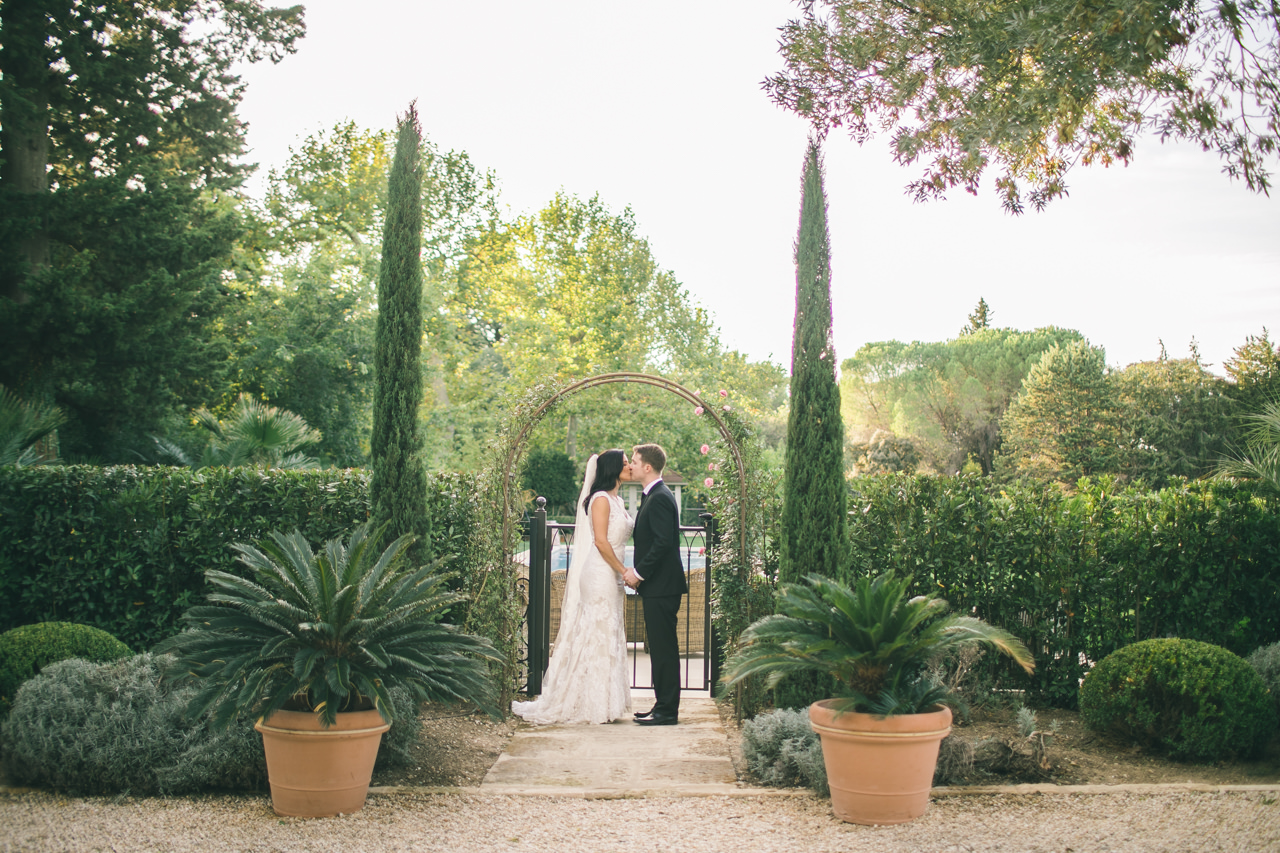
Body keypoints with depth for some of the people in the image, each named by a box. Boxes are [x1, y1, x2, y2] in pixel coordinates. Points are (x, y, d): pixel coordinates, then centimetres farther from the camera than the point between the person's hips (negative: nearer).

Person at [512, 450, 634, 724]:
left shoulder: (616, 501, 17)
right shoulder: (601, 499, -11)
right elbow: (601, 541, -18)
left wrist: (621, 577, 12)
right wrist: (623, 570, -14)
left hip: (611, 578, 9)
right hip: (599, 576, -9)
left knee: (609, 638, 10)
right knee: (597, 636, -6)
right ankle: (594, 705, -1)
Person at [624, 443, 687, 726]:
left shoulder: (660, 498, -15)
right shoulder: (654, 496, 17)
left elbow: (663, 542, -23)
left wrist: (639, 572, -16)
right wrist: (638, 573, 13)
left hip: (662, 586, -10)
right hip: (657, 586, 10)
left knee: (664, 648, -5)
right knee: (661, 648, 13)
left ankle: (667, 711, -1)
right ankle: (663, 705, 20)